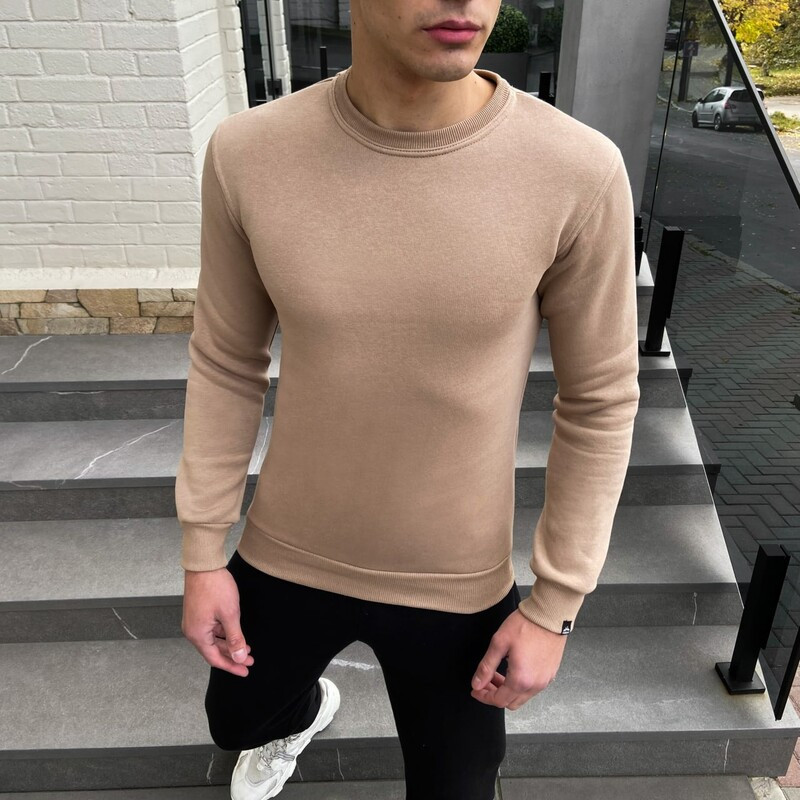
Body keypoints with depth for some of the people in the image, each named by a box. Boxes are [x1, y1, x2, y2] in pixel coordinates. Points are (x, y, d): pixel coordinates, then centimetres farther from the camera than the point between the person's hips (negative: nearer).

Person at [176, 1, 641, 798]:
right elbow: (226, 366, -3)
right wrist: (202, 553, 2)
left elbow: (599, 402, -9)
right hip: (285, 557, 3)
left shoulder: (578, 173, -21)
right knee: (237, 718, 30)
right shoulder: (248, 155, -16)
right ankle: (304, 710, 68)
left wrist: (555, 604, -5)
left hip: (458, 584, -1)